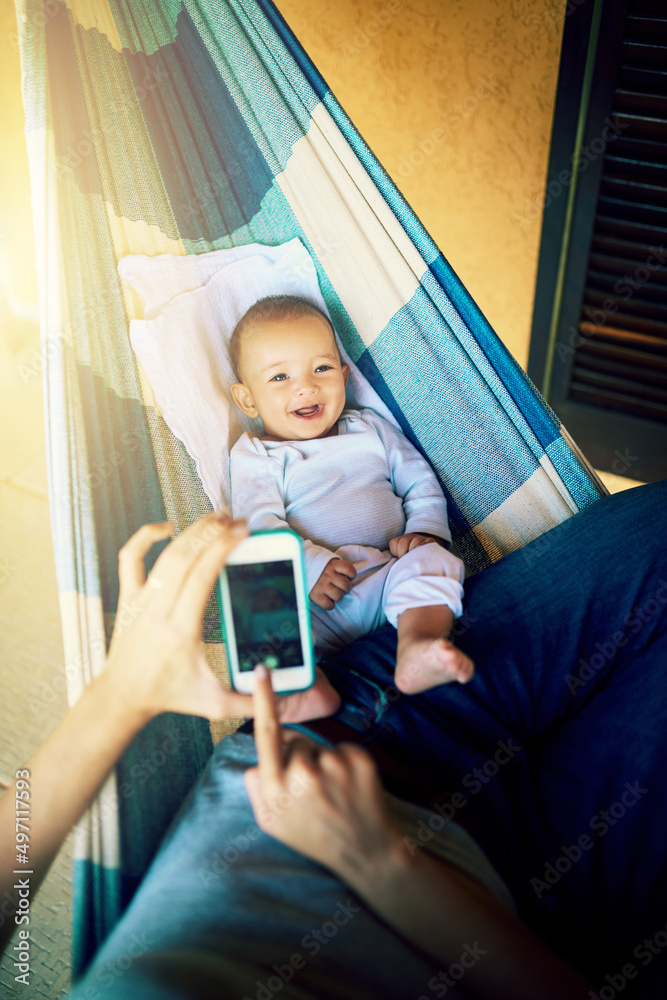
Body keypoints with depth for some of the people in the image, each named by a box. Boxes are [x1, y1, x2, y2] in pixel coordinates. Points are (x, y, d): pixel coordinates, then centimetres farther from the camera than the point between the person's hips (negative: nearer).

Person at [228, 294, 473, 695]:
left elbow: (421, 483, 20)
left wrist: (425, 531, -1)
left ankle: (418, 649, -49)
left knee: (433, 559, -26)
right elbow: (261, 526, -4)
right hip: (313, 600, -2)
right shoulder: (252, 456, 11)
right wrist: (309, 566, -21)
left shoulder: (371, 429, 22)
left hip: (390, 575, 3)